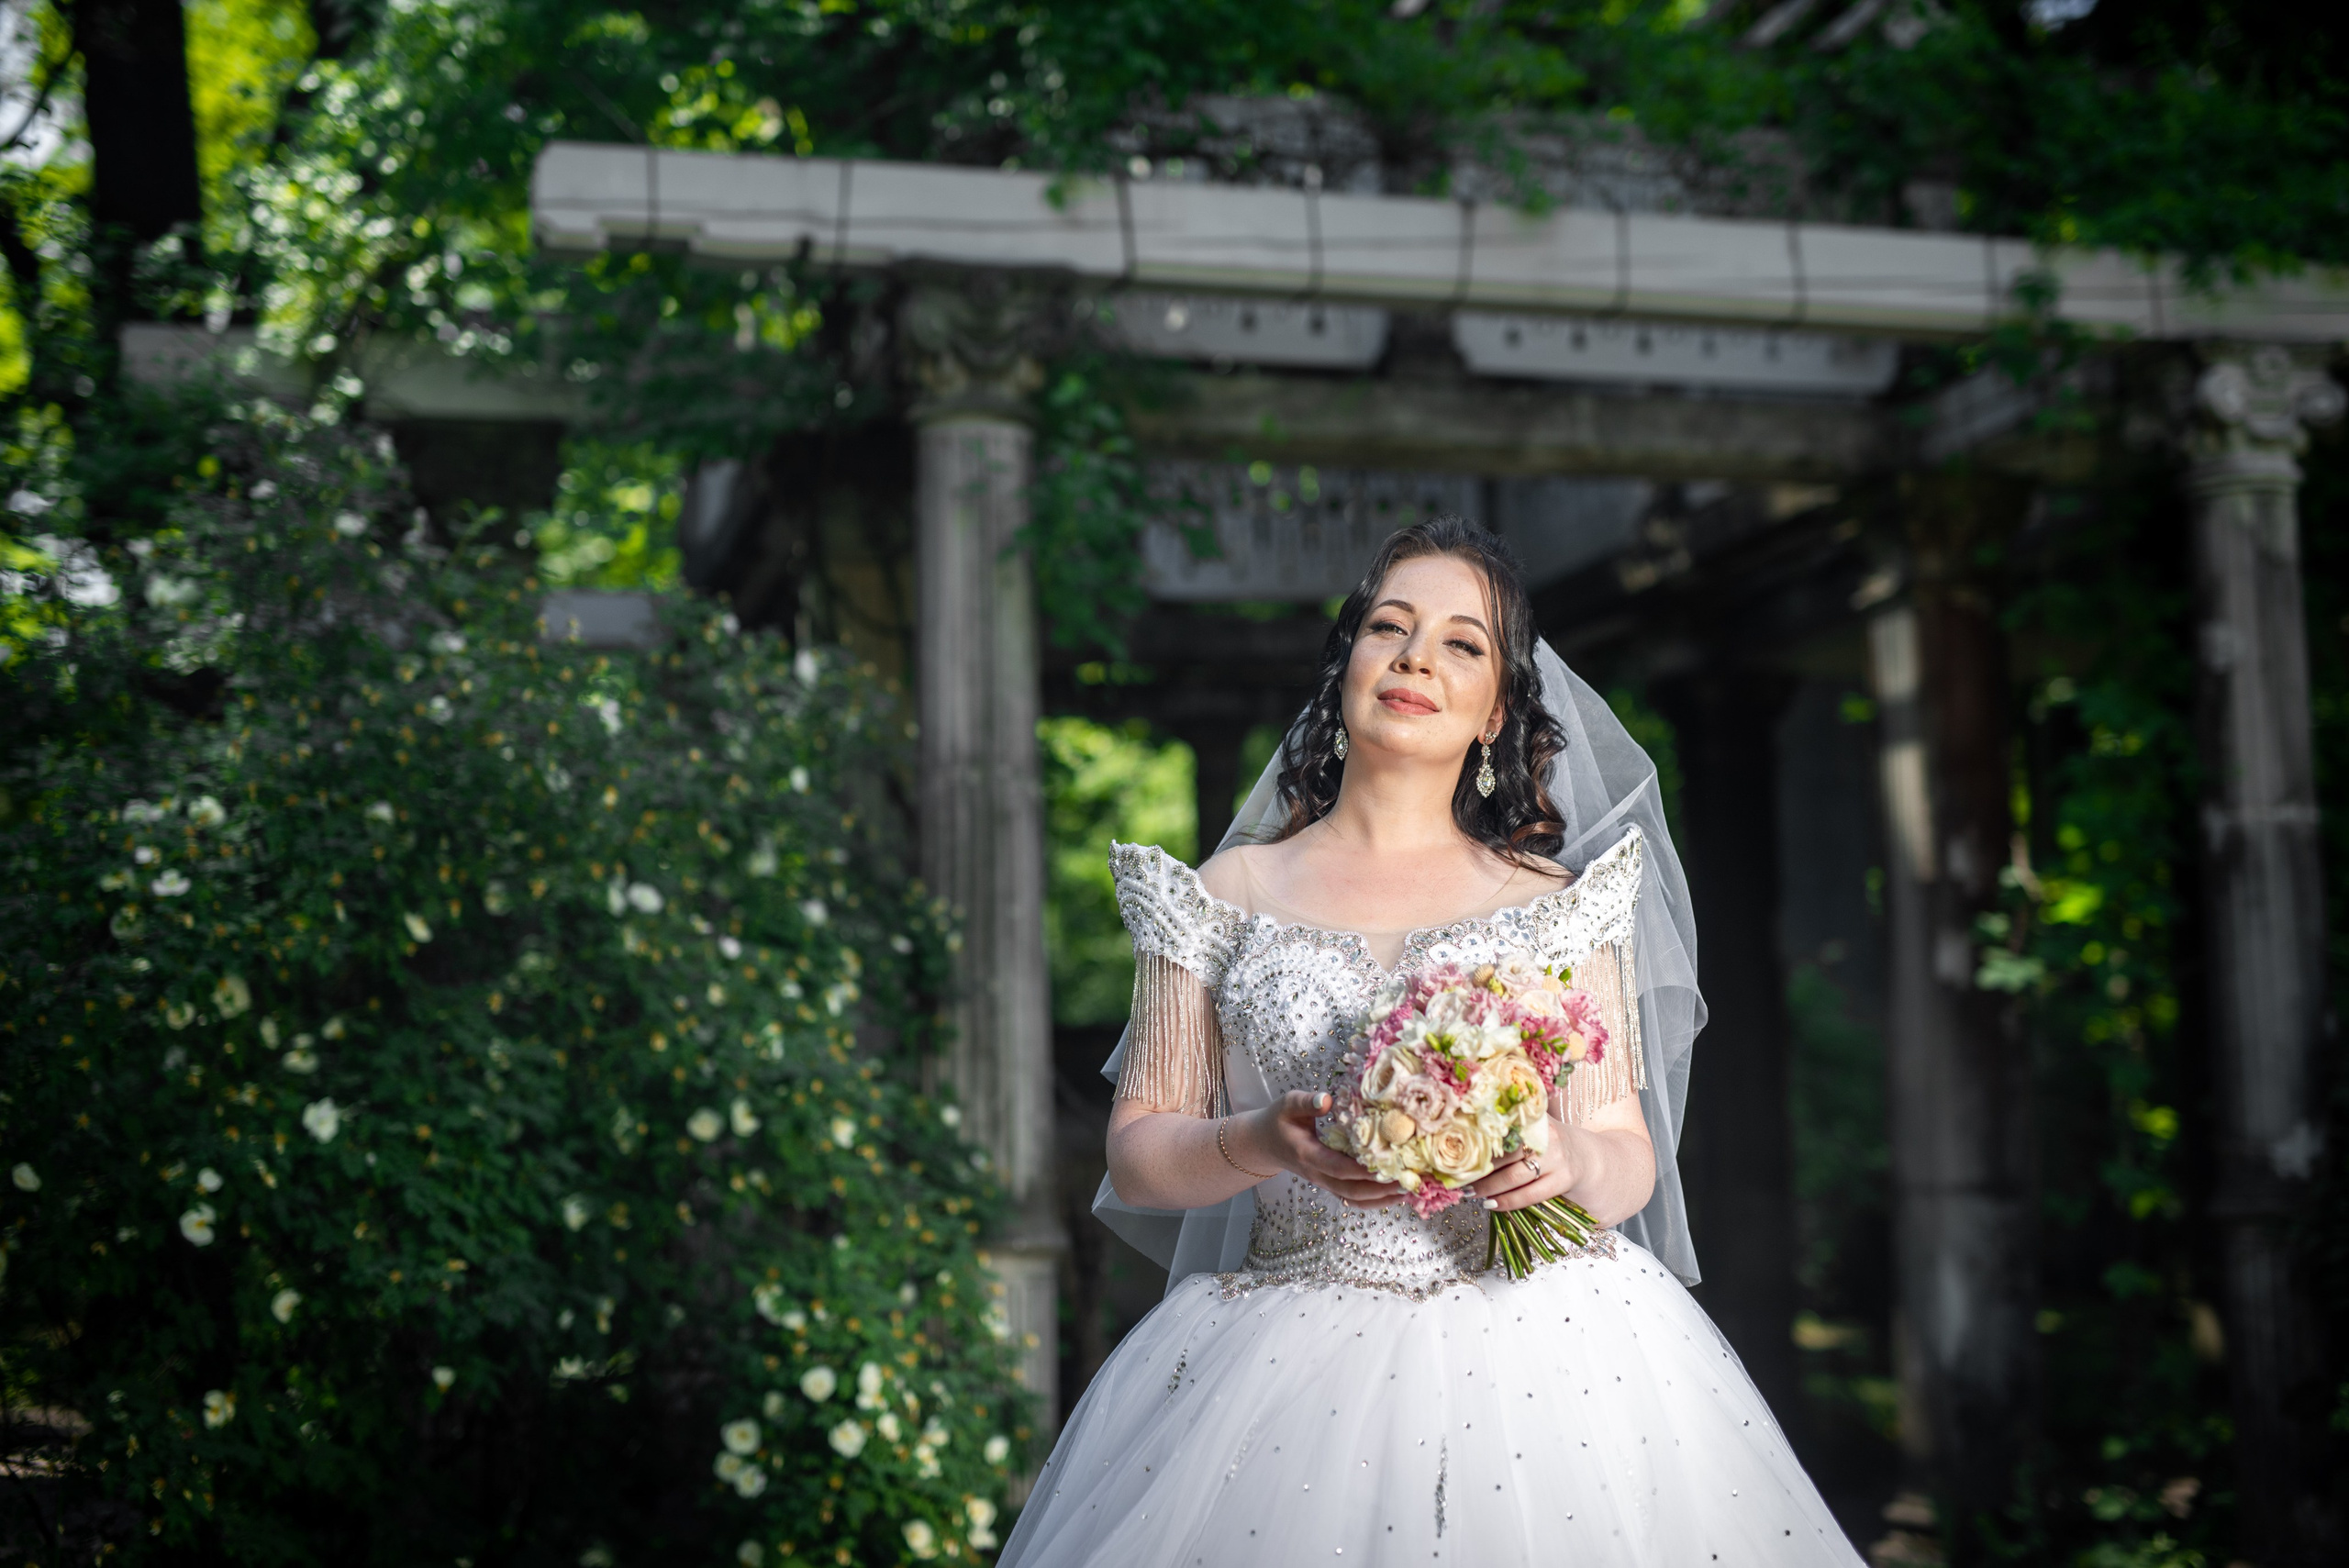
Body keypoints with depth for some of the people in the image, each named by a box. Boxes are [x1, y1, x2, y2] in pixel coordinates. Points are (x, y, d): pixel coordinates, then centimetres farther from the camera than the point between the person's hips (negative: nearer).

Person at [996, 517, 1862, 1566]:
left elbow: (1629, 1159, 7)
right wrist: (1264, 1144, -15)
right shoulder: (1231, 894, 7)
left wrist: (1574, 1161, -15)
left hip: (1538, 1347, 1)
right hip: (1295, 1374, 0)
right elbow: (1138, 1148, 5)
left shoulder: (1556, 900, 8)